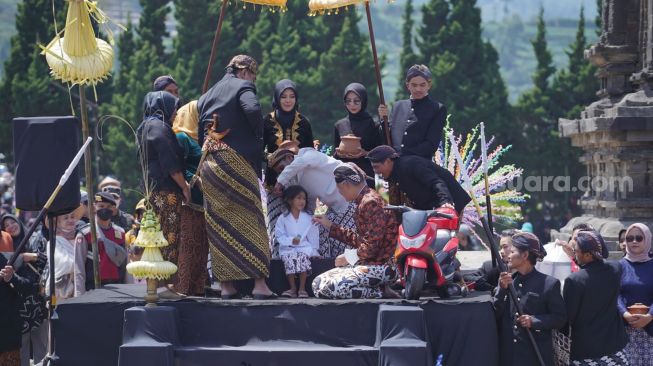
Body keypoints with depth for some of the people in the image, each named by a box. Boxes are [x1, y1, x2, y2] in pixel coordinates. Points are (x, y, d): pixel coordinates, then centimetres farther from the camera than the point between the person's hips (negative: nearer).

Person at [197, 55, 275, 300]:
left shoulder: (207, 96, 20)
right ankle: (259, 284, -8)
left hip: (209, 165, 6)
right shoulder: (242, 87, -1)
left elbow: (199, 133, 16)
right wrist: (259, 136, -6)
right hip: (236, 160, -6)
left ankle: (226, 285, 6)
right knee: (250, 219, -3)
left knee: (219, 224, 7)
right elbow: (252, 110, -21)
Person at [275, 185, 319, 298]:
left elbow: (313, 236, 7)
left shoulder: (308, 218, 6)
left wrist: (314, 251, 2)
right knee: (289, 259, -31)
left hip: (304, 247, 0)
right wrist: (291, 240, -17)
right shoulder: (283, 218, 2)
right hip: (288, 249, 0)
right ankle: (292, 288, -21)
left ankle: (302, 289, -25)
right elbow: (279, 235, -1)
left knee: (303, 257, -31)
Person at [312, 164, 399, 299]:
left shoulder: (371, 203, -16)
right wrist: (330, 226, 24)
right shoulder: (364, 201, 15)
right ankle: (380, 288, 3)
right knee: (318, 283, 3)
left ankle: (380, 292, -8)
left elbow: (371, 247, -22)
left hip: (380, 266, -10)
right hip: (368, 263, 11)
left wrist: (348, 257, -7)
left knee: (329, 288, -26)